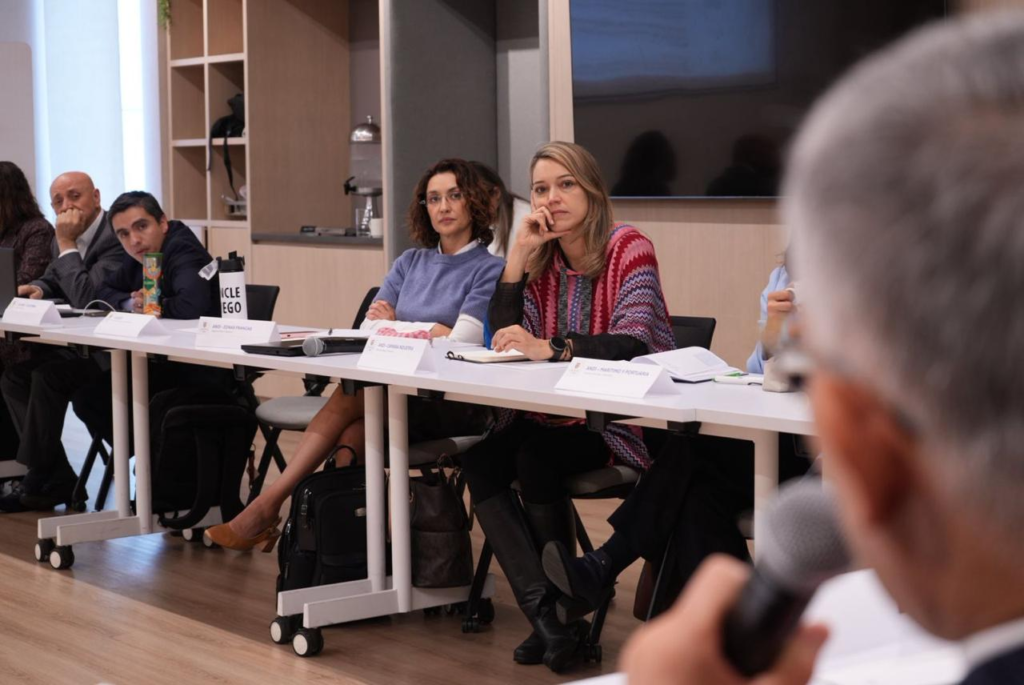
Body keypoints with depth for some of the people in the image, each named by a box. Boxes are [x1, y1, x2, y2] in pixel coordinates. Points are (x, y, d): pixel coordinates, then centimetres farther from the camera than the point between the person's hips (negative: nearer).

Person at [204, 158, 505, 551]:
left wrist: (394, 326, -1)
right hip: (401, 393, 5)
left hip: (455, 405, -5)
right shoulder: (410, 263, 19)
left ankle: (269, 503, -29)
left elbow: (460, 345, -12)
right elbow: (369, 328, 11)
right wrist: (429, 332, -6)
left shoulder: (490, 270, 0)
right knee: (356, 427, -31)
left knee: (353, 393, -29)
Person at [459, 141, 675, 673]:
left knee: (536, 460, -28)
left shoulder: (628, 248, -11)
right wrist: (518, 254, -9)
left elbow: (634, 342, -24)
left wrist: (549, 347, -38)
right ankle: (543, 609, -25)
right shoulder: (544, 259, 9)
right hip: (560, 412, 7)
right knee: (481, 460, -17)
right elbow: (505, 338, 0)